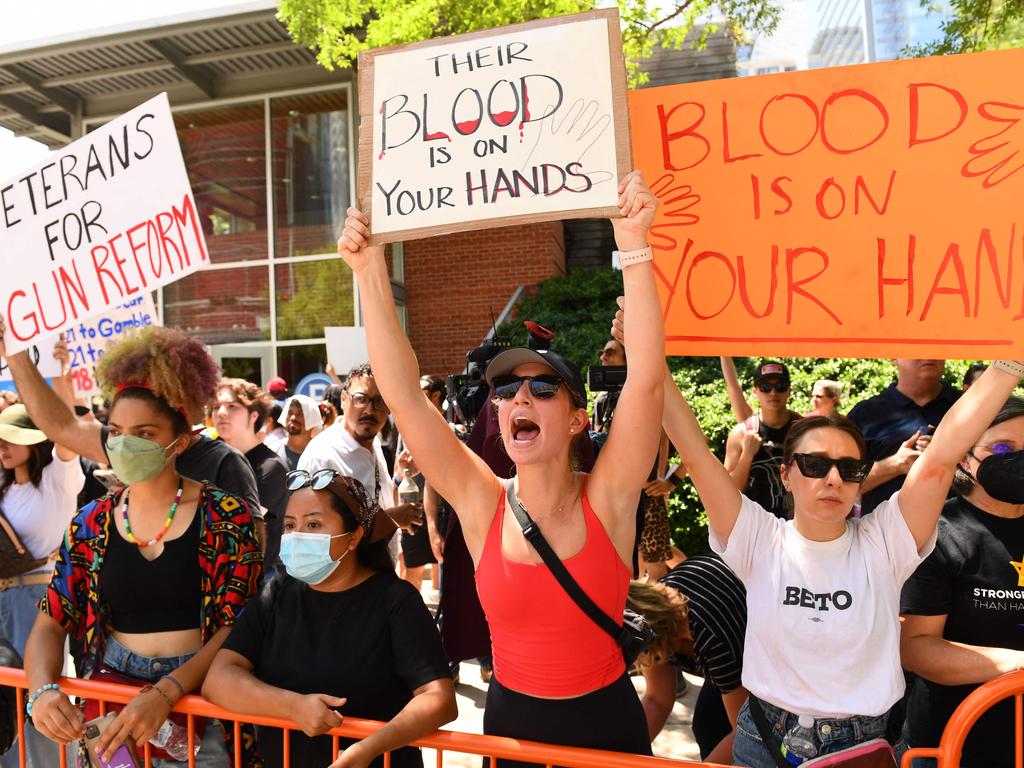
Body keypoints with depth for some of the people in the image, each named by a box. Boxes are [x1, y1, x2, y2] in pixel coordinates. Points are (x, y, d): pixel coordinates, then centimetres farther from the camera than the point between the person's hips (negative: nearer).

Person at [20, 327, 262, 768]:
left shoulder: (226, 517, -7)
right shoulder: (90, 524, 6)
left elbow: (236, 626, -9)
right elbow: (49, 625, 8)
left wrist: (165, 694, -21)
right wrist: (42, 689, -11)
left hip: (197, 687, -3)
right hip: (112, 683, 3)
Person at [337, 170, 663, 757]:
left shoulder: (607, 500, -16)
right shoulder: (482, 504, -12)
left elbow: (646, 380, -28)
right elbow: (403, 395, -19)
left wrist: (634, 245, -33)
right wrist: (371, 272, -24)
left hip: (606, 720, -1)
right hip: (509, 717, 2)